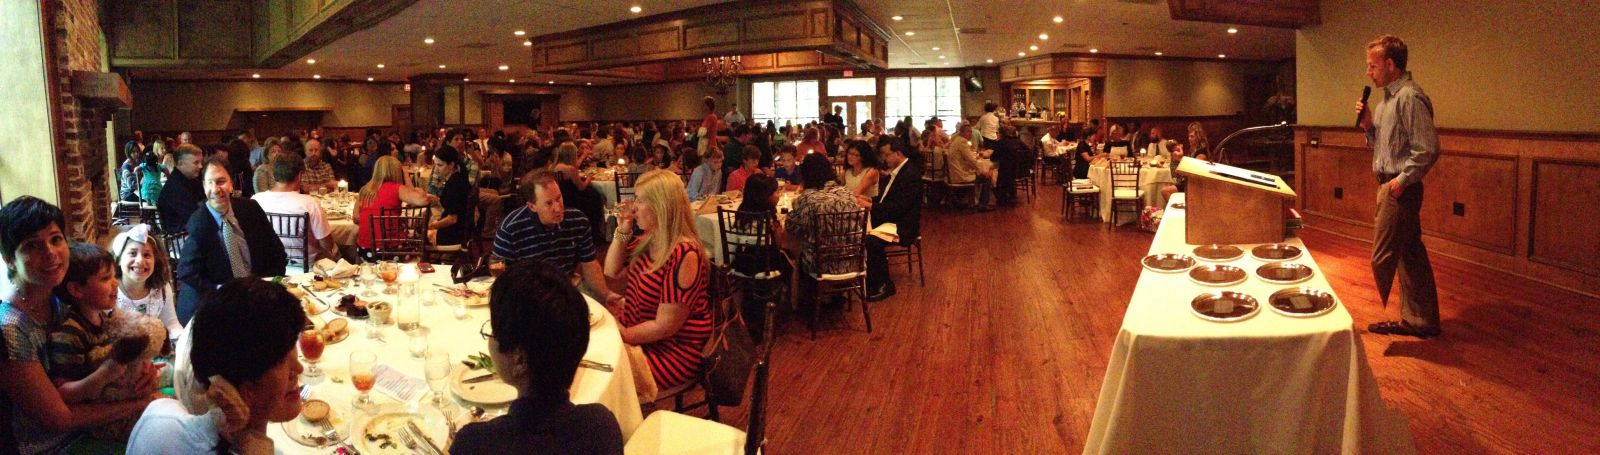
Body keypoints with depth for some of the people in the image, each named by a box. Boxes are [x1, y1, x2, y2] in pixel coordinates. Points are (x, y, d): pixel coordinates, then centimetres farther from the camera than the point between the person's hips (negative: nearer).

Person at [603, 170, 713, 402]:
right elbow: (612, 271, 14)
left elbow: (664, 326, -24)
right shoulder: (648, 240, 1)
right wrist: (622, 232, -1)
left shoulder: (684, 255, -26)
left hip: (672, 352, -9)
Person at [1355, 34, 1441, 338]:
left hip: (1399, 190, -10)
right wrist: (1369, 125, 4)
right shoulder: (1388, 98, 14)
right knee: (1411, 256, 14)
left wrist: (1402, 180, -18)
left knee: (1383, 259, -4)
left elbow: (1427, 150, -22)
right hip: (1390, 186, 10)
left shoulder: (1409, 97, -16)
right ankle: (1422, 321, 22)